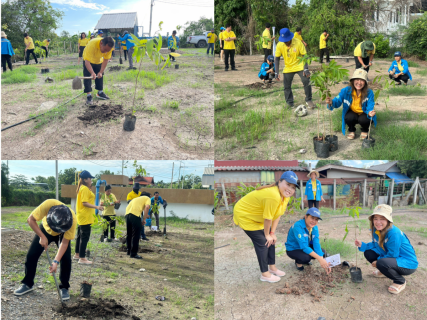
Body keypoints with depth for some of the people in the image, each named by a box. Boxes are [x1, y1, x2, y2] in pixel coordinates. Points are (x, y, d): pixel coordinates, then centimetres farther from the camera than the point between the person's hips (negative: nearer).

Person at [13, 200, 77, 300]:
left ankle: (64, 287, 3)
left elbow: (64, 242, -30)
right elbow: (30, 219, -30)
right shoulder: (48, 204, -43)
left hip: (62, 234, -1)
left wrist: (56, 261, -37)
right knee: (31, 255, -3)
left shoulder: (72, 221, -40)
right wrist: (42, 237, -36)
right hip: (45, 229, 1)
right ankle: (28, 284, 17)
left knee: (66, 258, -15)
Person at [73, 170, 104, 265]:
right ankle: (82, 258, -6)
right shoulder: (85, 189, -16)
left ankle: (77, 254, 30)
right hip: (85, 217, -11)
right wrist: (96, 207, -28)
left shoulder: (83, 188, 15)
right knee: (85, 237, -8)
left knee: (80, 235, 19)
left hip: (82, 217, 11)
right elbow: (84, 203, -24)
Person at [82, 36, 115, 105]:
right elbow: (87, 62, -46)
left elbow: (106, 60, -17)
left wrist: (101, 72, -22)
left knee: (100, 76, 10)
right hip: (88, 60, -4)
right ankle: (89, 96, -11)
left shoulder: (109, 47, -30)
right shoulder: (92, 45, -45)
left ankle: (100, 92, 27)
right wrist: (92, 73, -58)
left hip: (99, 61, 4)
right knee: (87, 76, -13)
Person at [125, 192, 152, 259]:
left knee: (129, 234, 19)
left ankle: (129, 251, 29)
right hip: (135, 214, -7)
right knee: (136, 235, 1)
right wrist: (144, 219, -2)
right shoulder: (147, 198, 16)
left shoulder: (137, 198, 35)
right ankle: (133, 254, 3)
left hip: (127, 214, 7)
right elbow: (147, 207, -5)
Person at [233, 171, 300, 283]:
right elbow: (267, 218, -27)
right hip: (244, 215, -10)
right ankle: (265, 274, 8)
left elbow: (277, 215, 0)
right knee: (262, 242, -7)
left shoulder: (286, 196, -7)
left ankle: (272, 267, 30)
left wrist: (272, 233, 0)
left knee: (271, 239, 13)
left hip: (257, 217, 10)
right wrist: (267, 235, -13)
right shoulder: (273, 196, -37)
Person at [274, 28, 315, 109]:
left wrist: (306, 69, -27)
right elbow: (277, 59, -6)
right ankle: (290, 103, 18)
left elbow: (304, 56, -16)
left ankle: (308, 100, 3)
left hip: (299, 66, -2)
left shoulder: (298, 43, -20)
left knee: (307, 82, -15)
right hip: (288, 68, 3)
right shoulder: (280, 45, -14)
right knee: (287, 86, 2)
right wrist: (276, 72, -13)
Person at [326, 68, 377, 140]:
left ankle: (365, 131, 7)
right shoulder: (346, 91, -22)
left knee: (363, 119, -33)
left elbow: (370, 107, -25)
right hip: (352, 113, 0)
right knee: (348, 118, -33)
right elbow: (338, 101, -28)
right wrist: (331, 102, -53)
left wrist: (370, 112, -51)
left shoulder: (369, 93, -24)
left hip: (363, 113, 0)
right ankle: (351, 130, 5)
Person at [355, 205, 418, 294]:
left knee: (382, 263, -35)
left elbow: (392, 255, -23)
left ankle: (400, 282, -6)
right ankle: (385, 271, 23)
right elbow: (376, 246, 9)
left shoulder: (394, 233, -28)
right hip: (391, 257, 8)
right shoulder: (376, 230, -3)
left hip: (408, 263, -8)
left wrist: (378, 262, -12)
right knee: (368, 253, 0)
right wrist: (362, 245, -6)